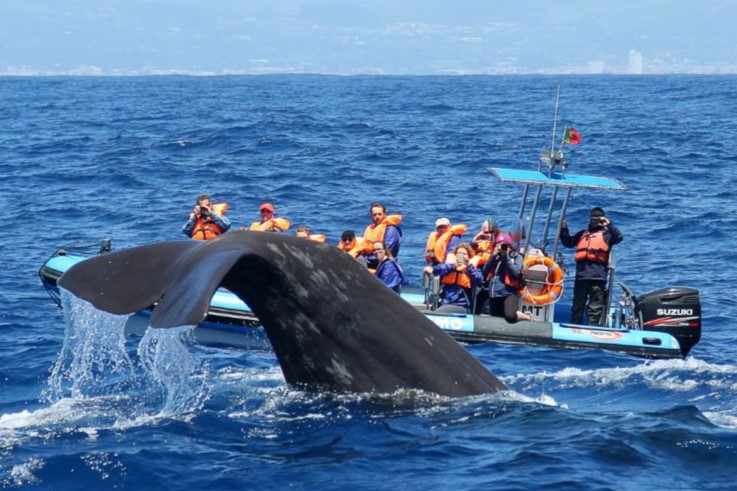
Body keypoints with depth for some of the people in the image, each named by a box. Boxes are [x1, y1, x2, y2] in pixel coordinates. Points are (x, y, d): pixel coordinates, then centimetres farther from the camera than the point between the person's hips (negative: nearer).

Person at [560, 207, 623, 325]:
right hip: (581, 275, 5)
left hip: (597, 276, -5)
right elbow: (568, 243, 26)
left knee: (595, 308, -7)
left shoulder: (606, 234, 10)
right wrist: (564, 230, 12)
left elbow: (619, 237, -8)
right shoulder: (582, 234, 25)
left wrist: (609, 225, -18)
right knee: (577, 305, 10)